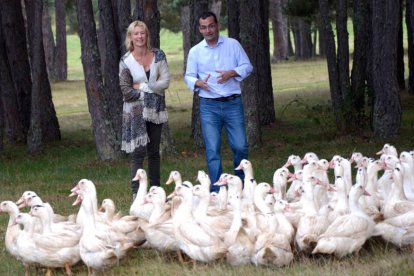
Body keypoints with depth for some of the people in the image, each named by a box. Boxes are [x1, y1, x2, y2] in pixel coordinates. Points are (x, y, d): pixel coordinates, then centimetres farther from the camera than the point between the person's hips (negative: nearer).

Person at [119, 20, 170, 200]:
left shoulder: (158, 56, 2)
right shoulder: (126, 61, -5)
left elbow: (166, 81, -4)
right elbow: (126, 91, -9)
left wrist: (142, 87, -11)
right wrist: (153, 90, -11)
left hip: (155, 111, 3)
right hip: (135, 111, -3)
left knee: (154, 152, 10)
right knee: (138, 152, -10)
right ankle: (136, 194, -11)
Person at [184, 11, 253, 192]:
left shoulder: (233, 45, 4)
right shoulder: (195, 51, 6)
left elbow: (247, 67, 5)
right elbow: (189, 76, 8)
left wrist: (231, 73, -14)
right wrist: (198, 83, -15)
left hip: (233, 103, 0)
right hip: (209, 106, 1)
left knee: (240, 146, -2)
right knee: (212, 150, -2)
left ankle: (243, 182, 23)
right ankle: (216, 191, 3)